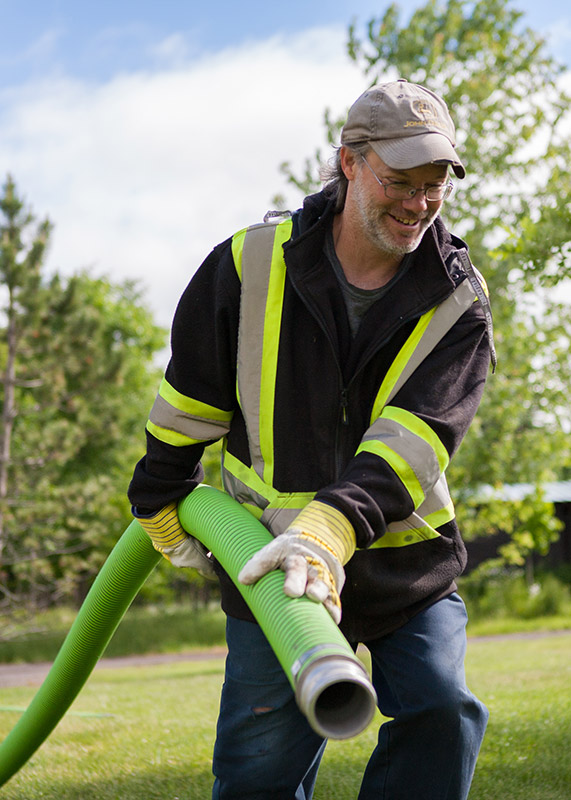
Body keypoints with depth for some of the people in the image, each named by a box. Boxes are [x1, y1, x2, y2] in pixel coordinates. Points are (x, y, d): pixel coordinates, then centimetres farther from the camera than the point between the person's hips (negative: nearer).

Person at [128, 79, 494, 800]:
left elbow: (414, 437, -26)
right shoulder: (250, 263, -10)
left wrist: (332, 529, -42)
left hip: (407, 560, 1)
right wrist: (163, 503, 14)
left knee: (441, 719, -11)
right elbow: (189, 399, 5)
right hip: (268, 558, -1)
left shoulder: (458, 300, -10)